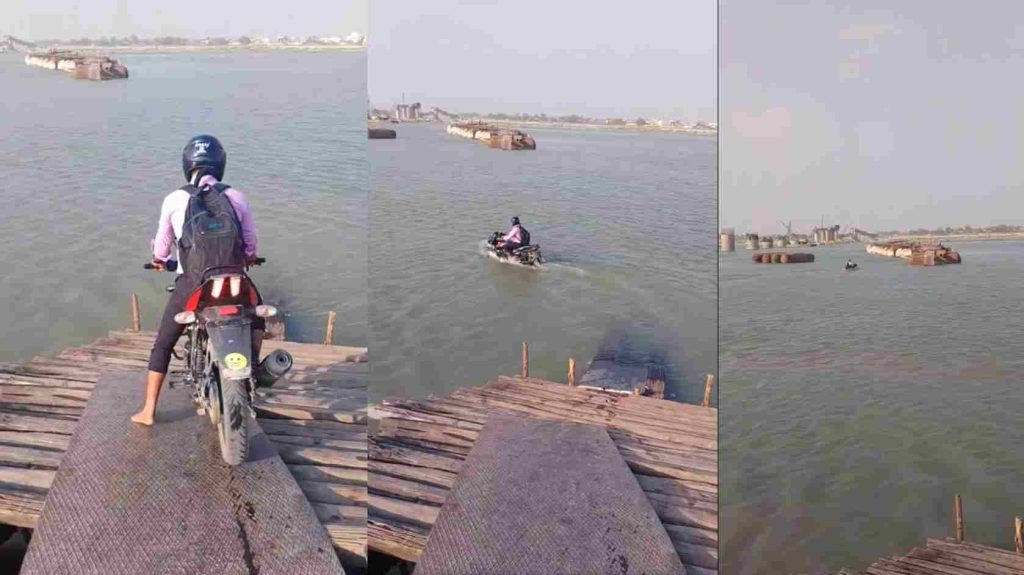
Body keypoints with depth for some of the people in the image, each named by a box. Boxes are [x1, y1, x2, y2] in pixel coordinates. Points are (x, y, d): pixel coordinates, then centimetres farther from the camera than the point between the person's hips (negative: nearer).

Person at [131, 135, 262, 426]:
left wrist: (159, 260, 40)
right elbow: (251, 244, 14)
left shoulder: (174, 199, 5)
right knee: (256, 321, 31)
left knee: (162, 345, 17)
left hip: (191, 283, 0)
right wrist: (247, 260, 38)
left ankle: (148, 410, 18)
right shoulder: (236, 197, 6)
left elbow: (162, 242, 17)